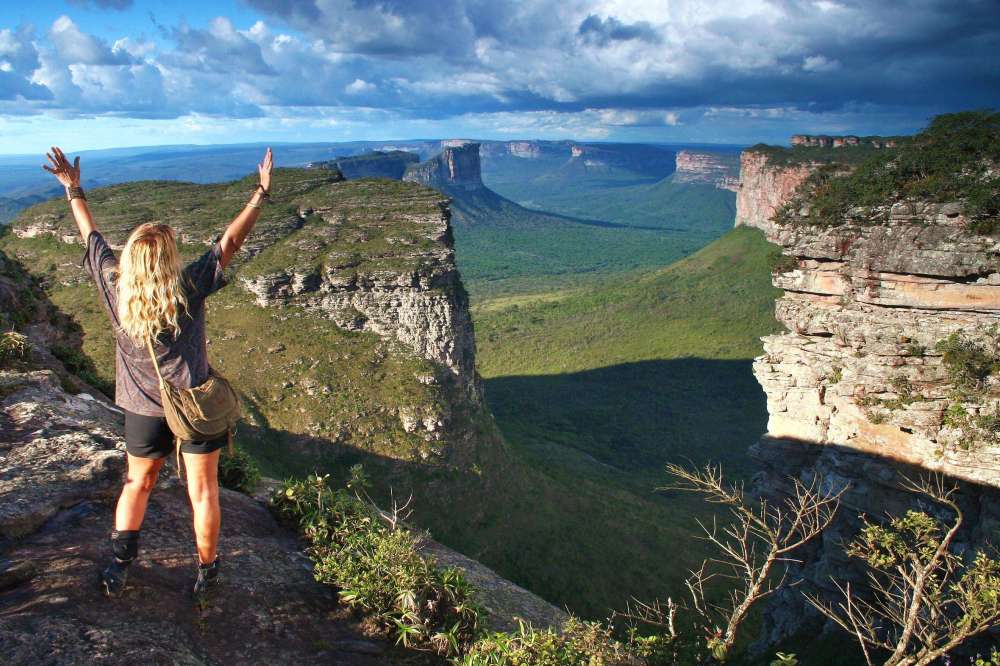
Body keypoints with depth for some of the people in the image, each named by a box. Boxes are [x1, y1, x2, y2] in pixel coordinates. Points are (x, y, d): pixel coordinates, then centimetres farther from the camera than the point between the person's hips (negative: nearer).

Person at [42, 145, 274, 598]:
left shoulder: (114, 287, -11)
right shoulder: (189, 289, -21)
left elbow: (90, 235, 3)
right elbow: (230, 242, -16)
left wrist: (72, 189, 16)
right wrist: (261, 192, -10)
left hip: (142, 409, 3)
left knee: (137, 484, 25)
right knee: (203, 493, 10)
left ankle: (120, 559, 21)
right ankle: (206, 572, 21)